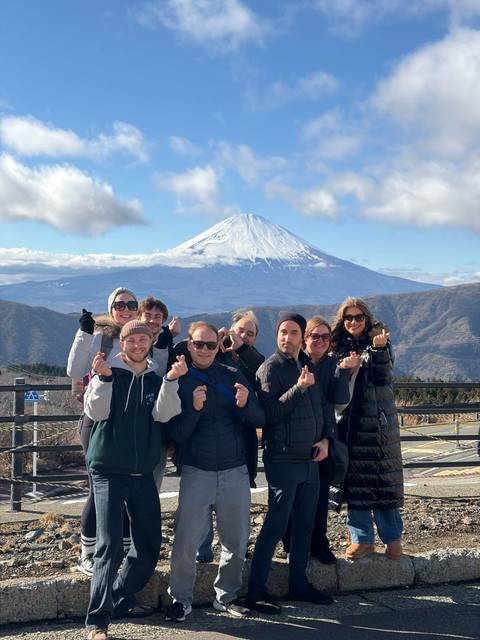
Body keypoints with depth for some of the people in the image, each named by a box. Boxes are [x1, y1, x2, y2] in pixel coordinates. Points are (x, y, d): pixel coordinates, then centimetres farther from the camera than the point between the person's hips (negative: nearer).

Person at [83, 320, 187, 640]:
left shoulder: (157, 379, 7)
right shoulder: (108, 373, -1)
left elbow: (163, 414, -10)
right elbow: (96, 411, -15)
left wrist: (171, 380, -24)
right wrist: (104, 377, -30)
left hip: (143, 473, 4)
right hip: (109, 471, -4)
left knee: (150, 544, 9)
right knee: (110, 544, -12)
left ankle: (122, 598, 29)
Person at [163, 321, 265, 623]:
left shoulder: (233, 377, 4)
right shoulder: (179, 381, 0)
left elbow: (260, 420, 2)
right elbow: (176, 434, -5)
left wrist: (245, 404, -19)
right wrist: (194, 408, -21)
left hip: (235, 471, 2)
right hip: (196, 473, -2)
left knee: (237, 542, 9)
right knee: (185, 542, -6)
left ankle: (226, 595, 28)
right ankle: (181, 599, 13)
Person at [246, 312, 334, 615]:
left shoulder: (308, 365, 13)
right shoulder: (271, 368, -9)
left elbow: (323, 405, 19)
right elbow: (270, 413, -19)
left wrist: (326, 438, 5)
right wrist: (299, 388, -24)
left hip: (311, 459, 7)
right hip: (283, 460, -7)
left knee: (305, 524, 13)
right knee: (276, 525, -5)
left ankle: (299, 583, 26)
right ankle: (256, 590, 3)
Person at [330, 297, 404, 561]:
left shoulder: (379, 342, 1)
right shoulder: (337, 350, 9)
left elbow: (383, 377, -14)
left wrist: (379, 349, -31)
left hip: (379, 423, -3)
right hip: (350, 423, 3)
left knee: (384, 480, -1)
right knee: (354, 481, 4)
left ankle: (392, 538, 10)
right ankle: (362, 539, 13)